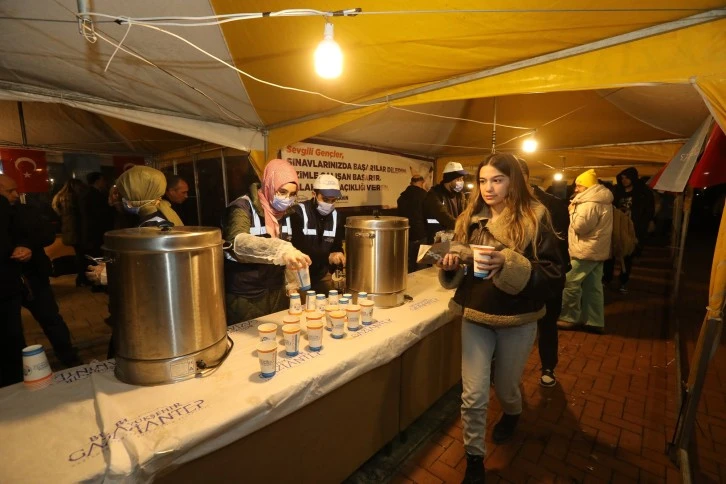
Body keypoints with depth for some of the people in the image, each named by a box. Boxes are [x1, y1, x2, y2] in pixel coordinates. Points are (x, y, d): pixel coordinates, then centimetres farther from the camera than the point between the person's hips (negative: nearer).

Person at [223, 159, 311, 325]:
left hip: (276, 293, 6)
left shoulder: (285, 212, 4)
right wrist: (280, 250, -51)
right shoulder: (243, 207, -16)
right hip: (244, 297, -6)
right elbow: (237, 242, -36)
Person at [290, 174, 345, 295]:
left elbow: (337, 246, 9)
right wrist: (327, 256, -35)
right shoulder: (298, 213, -16)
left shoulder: (335, 215, 2)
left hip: (322, 275, 5)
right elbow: (298, 247, -25)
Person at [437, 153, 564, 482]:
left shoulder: (534, 218, -10)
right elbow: (457, 273, 8)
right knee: (473, 396, 2)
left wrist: (508, 264, -31)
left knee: (506, 386, 20)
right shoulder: (470, 219, 1)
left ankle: (511, 415, 57)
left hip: (517, 320, -2)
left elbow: (554, 273, -14)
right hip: (475, 317, 2)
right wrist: (451, 264, -16)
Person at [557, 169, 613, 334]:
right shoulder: (601, 200, 16)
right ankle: (595, 322, 17)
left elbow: (580, 226, -21)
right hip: (597, 250, 11)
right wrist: (576, 208, 11)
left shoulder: (590, 203, -18)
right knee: (593, 287, 12)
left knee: (570, 283, -3)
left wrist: (572, 210, -8)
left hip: (586, 251, -11)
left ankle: (569, 318, 6)